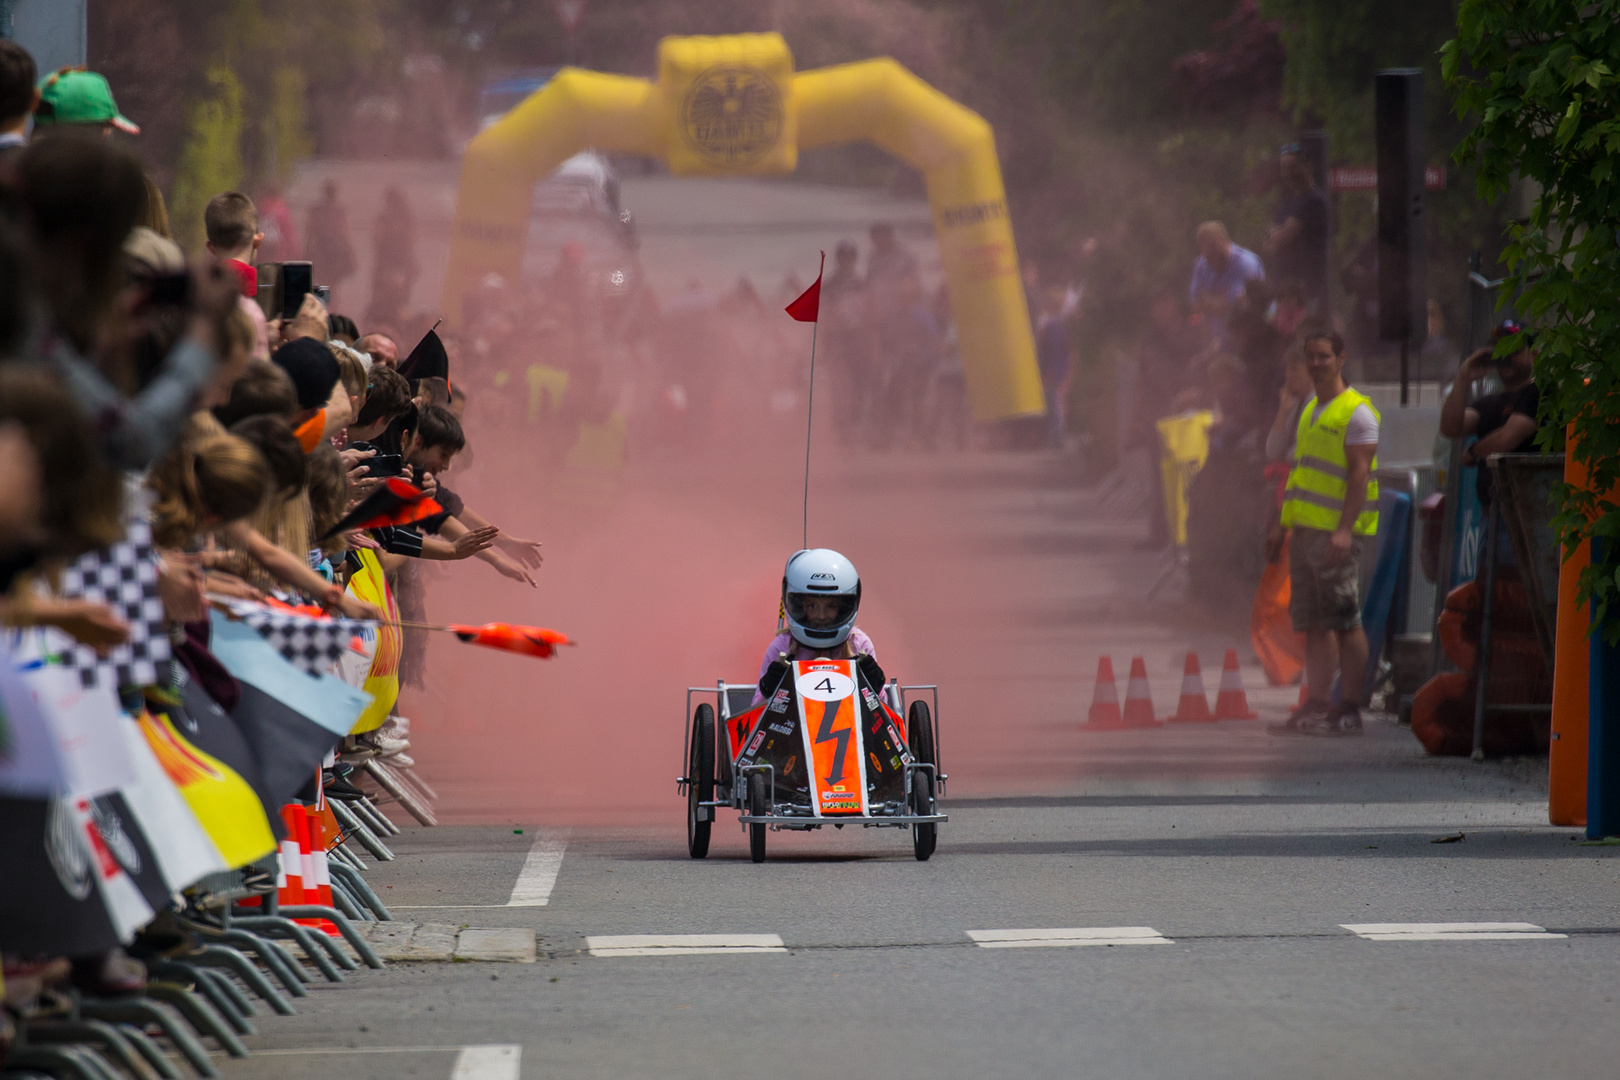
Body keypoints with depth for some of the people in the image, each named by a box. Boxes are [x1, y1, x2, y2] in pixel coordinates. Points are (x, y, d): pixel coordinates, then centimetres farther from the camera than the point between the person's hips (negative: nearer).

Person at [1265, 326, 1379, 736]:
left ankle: (1351, 710, -7)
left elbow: (1360, 473, -15)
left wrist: (1344, 530, -22)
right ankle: (1315, 706, 7)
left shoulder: (1356, 412, -8)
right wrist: (1283, 524, 21)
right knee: (1313, 624, 6)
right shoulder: (1310, 410, 19)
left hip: (1336, 531, -8)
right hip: (1307, 529, 8)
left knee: (1345, 623, -7)